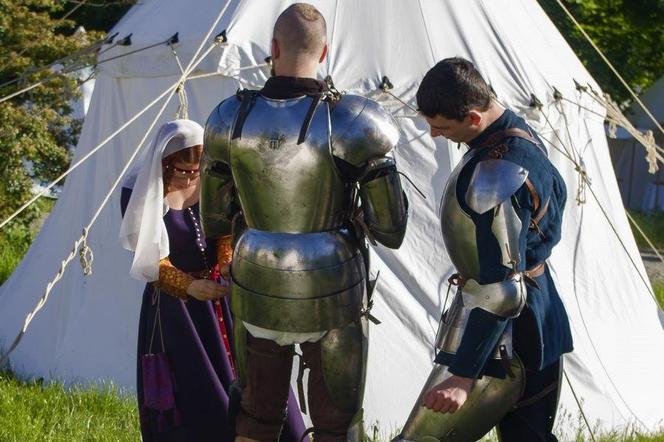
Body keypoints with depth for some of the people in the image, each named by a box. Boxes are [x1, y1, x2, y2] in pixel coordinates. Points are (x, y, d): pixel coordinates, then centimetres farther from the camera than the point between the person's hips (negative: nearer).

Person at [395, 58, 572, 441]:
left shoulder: (494, 178, -27)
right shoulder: (522, 132, 3)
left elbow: (502, 292, -28)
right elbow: (557, 194, 22)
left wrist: (463, 378, -26)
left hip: (502, 337, -10)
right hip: (541, 323, 10)